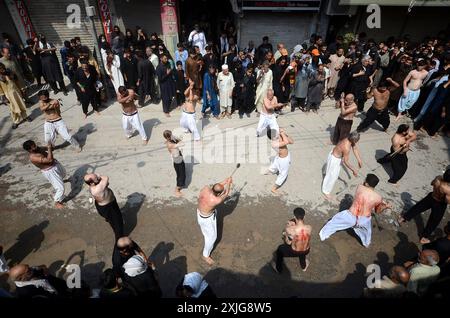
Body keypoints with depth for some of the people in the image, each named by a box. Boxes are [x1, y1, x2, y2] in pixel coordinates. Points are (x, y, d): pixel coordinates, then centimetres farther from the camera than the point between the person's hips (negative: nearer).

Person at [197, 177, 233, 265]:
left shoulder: (205, 188, -26)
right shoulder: (216, 200, -39)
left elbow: (212, 187, -2)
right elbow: (226, 194, -20)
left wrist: (224, 182, -3)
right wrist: (228, 183, -6)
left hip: (200, 211, 8)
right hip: (205, 218, -8)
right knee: (212, 237, 12)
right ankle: (205, 255, 34)